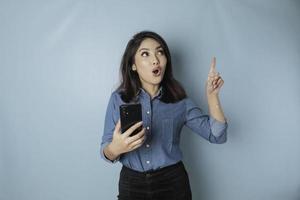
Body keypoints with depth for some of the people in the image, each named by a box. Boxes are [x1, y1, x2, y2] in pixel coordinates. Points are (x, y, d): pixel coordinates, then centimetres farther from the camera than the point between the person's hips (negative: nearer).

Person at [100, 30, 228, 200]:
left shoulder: (178, 99, -5)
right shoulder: (118, 99, -6)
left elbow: (217, 135, -7)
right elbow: (106, 152, -5)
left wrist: (212, 95, -18)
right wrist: (115, 148, -28)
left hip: (173, 183, 1)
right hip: (132, 184, 0)